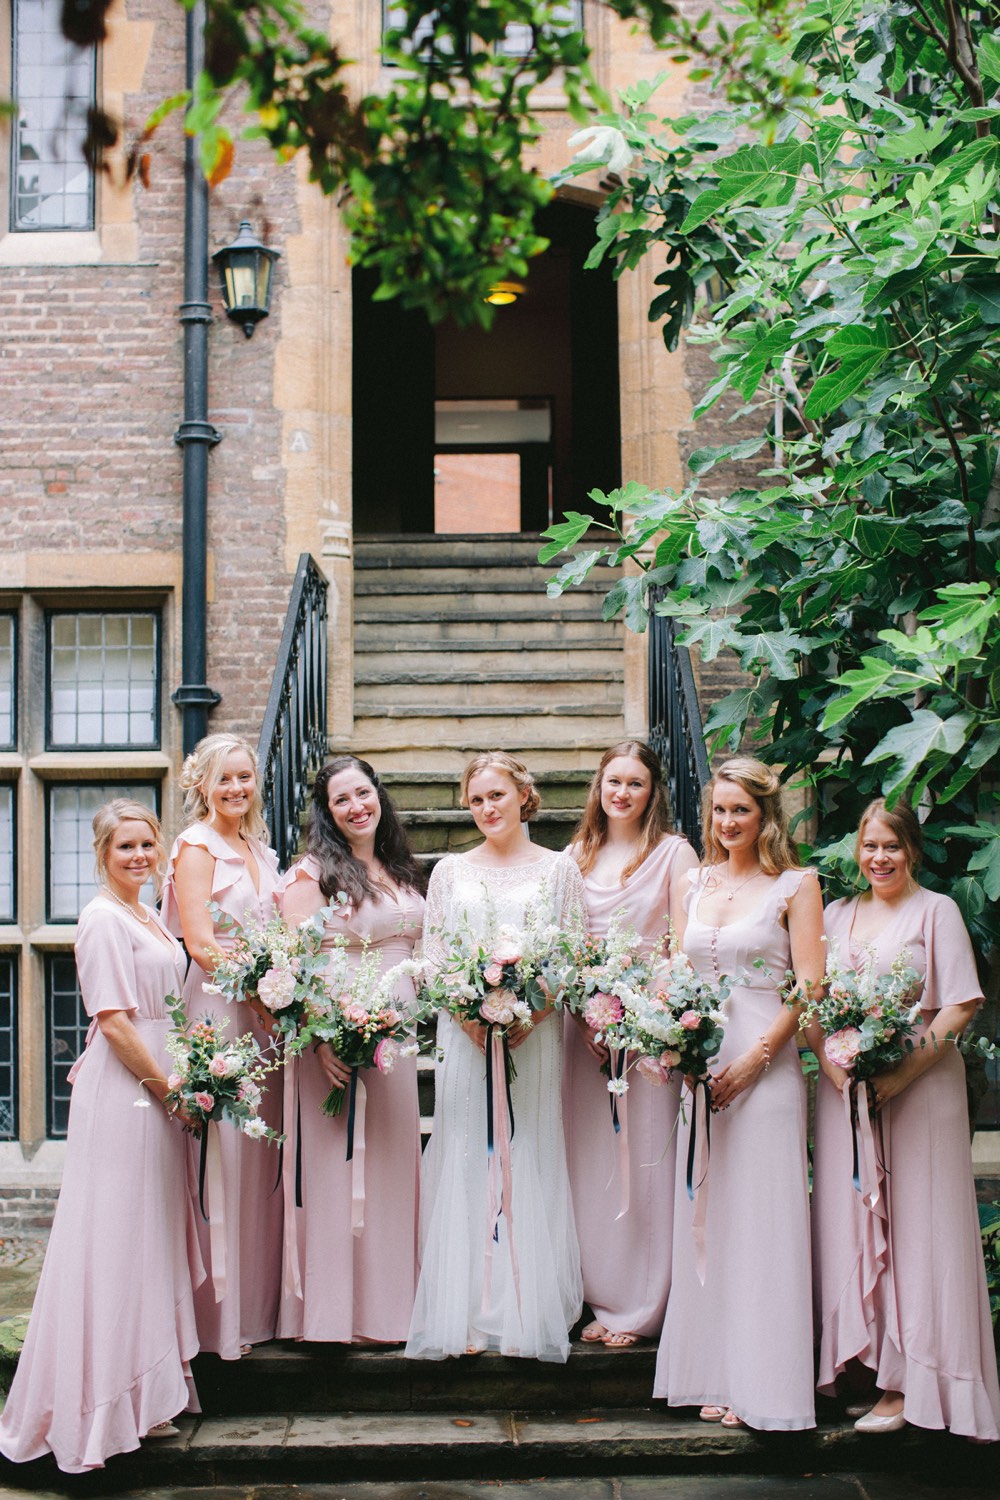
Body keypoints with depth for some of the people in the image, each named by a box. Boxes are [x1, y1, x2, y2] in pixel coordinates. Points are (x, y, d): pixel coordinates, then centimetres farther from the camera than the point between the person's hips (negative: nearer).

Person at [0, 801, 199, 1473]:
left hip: (158, 1087, 10)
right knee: (117, 1235, -4)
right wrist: (169, 1088, -15)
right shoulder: (103, 918, -13)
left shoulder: (149, 916, 15)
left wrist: (177, 1087, 14)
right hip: (123, 1090, -9)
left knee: (153, 1234, 14)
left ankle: (144, 1394, 25)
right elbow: (112, 1020, -18)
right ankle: (106, 1400, 4)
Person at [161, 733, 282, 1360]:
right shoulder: (197, 847, -7)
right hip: (217, 1015, -7)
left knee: (261, 1160, 11)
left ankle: (260, 1306, 20)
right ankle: (220, 1316, 5)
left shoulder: (259, 848, 16)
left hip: (263, 1014, 8)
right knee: (221, 1159, -4)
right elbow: (201, 943, -16)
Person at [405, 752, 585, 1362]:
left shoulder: (559, 869, 8)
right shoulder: (450, 871, 12)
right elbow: (431, 957, 7)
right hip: (464, 1033, 1)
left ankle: (530, 1317, 4)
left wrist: (530, 1013, -13)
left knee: (530, 1161, -1)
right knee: (465, 1162, -1)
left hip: (534, 1033, -1)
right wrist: (468, 1013, -11)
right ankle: (465, 1317, 3)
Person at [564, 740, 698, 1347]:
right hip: (585, 1017, 4)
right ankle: (605, 1297, 15)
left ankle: (642, 1308, 7)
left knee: (645, 1155, -2)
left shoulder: (673, 852, 0)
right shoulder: (578, 855, 13)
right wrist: (584, 1016, -3)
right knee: (590, 1159, 5)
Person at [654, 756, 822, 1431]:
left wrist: (752, 1060, -13)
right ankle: (715, 1376, 15)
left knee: (763, 1218, -3)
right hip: (700, 1065, 5)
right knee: (704, 1217, 6)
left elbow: (809, 987, -7)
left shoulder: (796, 885, -1)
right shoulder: (693, 886, 14)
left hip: (766, 1065, -5)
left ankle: (765, 1387, 5)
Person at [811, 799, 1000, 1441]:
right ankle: (858, 1359, 12)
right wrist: (831, 1063, -6)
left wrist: (901, 1075, -16)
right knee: (848, 1220, 4)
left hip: (918, 1088, -4)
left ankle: (907, 1380, 1)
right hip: (845, 1087, 4)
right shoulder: (837, 913, 14)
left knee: (915, 1228, -3)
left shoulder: (937, 911, 0)